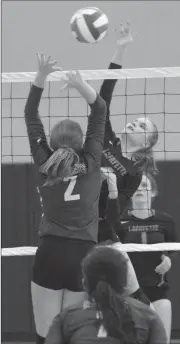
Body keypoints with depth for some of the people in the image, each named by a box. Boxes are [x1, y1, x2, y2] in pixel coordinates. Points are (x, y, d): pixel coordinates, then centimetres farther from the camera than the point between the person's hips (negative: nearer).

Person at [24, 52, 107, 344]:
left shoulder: (44, 165, 3)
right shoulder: (91, 165, 2)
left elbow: (31, 117, 9)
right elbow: (100, 112, 8)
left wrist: (41, 77, 4)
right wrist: (81, 85, -4)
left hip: (50, 254, -1)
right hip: (84, 255, 1)